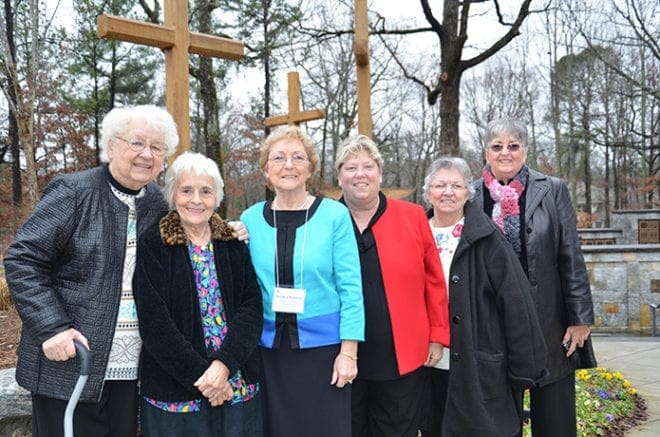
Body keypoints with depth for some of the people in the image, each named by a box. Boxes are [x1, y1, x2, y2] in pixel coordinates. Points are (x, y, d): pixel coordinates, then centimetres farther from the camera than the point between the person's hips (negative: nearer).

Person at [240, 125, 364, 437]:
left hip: (323, 345, -2)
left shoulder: (335, 215, -6)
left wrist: (349, 351, -10)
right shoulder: (251, 219, 3)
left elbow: (350, 287, -7)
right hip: (268, 347, 3)